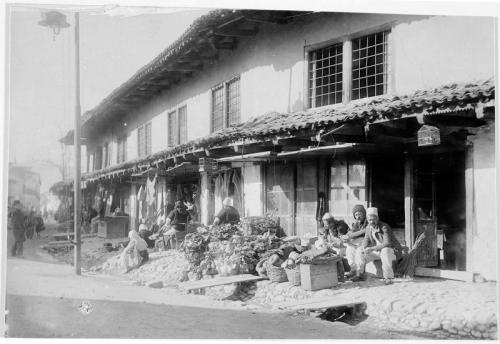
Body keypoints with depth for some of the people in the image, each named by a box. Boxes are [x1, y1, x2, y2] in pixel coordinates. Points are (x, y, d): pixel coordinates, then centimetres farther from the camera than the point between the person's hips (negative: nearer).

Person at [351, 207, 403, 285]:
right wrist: (363, 247, -16)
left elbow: (387, 243, -32)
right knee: (359, 251, -3)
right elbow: (366, 240, 9)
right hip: (377, 251, 7)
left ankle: (388, 277, -31)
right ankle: (360, 275, 4)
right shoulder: (368, 227, 0)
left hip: (391, 250, -7)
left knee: (385, 251, -40)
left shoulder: (384, 227, -23)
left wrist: (372, 248, -37)